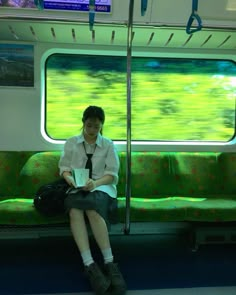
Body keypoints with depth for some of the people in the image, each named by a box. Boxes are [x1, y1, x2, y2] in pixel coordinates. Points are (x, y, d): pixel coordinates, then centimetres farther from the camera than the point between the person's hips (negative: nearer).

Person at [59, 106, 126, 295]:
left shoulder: (108, 145, 8)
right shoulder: (71, 143, 13)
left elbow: (112, 174, 3)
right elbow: (64, 167, 10)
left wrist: (95, 183, -18)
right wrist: (69, 178, -14)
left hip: (101, 187, -1)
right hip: (76, 188, 1)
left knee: (92, 209, -36)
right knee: (75, 210, -35)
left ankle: (108, 263, -31)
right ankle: (90, 265, -38)